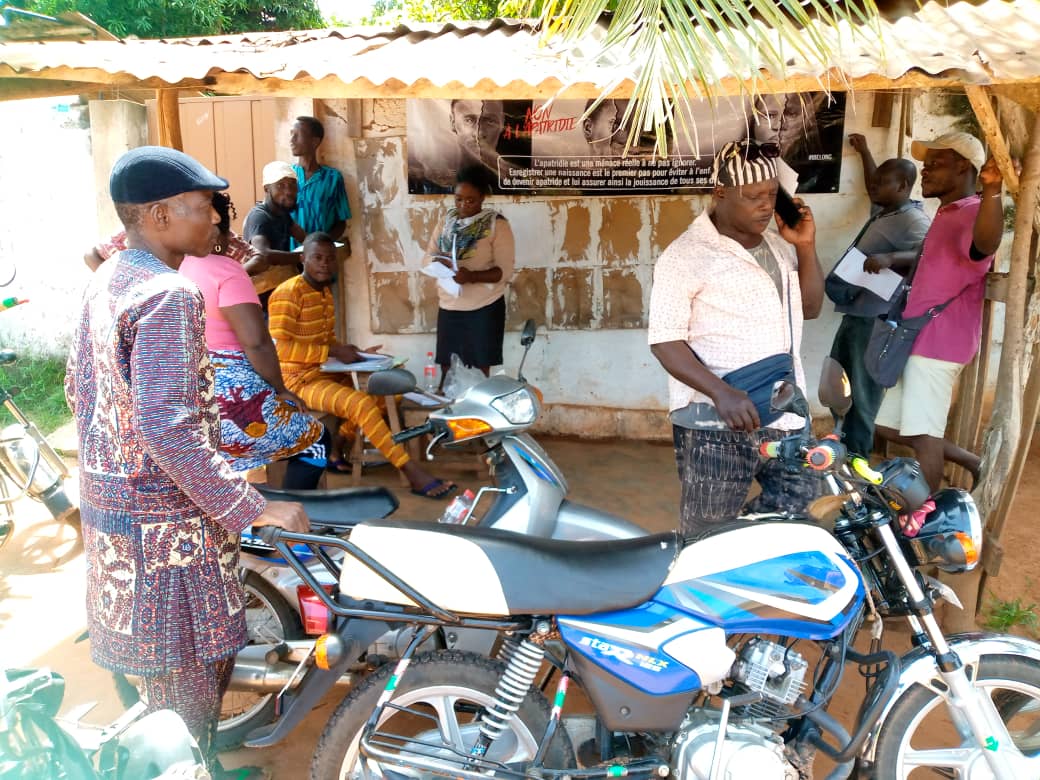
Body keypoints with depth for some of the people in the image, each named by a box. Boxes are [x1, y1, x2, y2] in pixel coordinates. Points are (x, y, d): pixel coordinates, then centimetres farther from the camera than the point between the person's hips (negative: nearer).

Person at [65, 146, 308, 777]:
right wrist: (256, 509, -27)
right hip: (166, 515, -10)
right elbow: (169, 429, -31)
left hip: (108, 499, 10)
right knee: (192, 665, 8)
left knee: (154, 655, 26)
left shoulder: (104, 283, 6)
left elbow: (78, 387, 15)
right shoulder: (169, 295, -24)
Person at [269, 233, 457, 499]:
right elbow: (280, 347, -22)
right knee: (361, 402, -29)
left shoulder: (325, 292, 13)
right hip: (301, 379, -9)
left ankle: (334, 446, 5)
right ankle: (414, 474, -24)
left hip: (328, 373, 9)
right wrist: (333, 351, -23)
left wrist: (347, 352, -1)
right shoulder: (288, 293, -15)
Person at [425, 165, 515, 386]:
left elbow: (504, 271, -13)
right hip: (449, 306, 4)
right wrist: (439, 262, -16)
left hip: (484, 308, -4)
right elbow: (429, 254, 8)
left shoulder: (497, 225, -8)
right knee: (447, 368, 9)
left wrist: (471, 276, -29)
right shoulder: (448, 220, 7)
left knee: (479, 371, 3)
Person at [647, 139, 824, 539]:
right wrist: (721, 393, -26)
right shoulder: (686, 254, -9)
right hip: (715, 424, -6)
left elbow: (810, 307, 19)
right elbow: (665, 341, -14)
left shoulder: (778, 246, 13)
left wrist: (806, 247, 4)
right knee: (708, 540, 4)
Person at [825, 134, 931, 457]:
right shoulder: (882, 211, 13)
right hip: (855, 314, 10)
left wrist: (890, 258, -46)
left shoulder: (913, 220, -15)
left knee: (862, 393, -5)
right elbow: (874, 187, 36)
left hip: (876, 319, -10)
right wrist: (864, 152, 41)